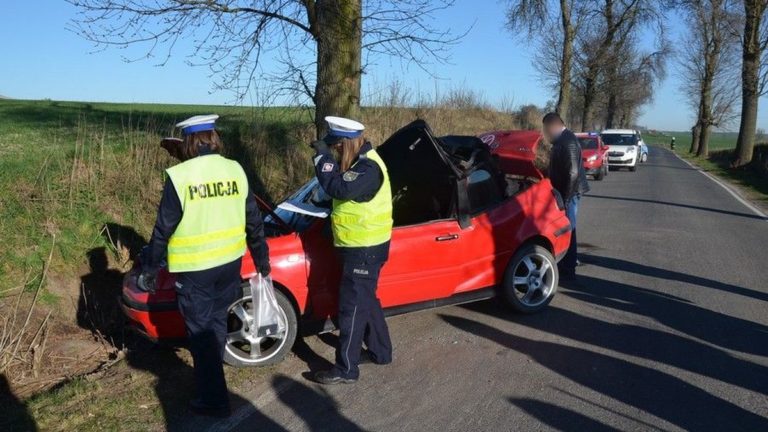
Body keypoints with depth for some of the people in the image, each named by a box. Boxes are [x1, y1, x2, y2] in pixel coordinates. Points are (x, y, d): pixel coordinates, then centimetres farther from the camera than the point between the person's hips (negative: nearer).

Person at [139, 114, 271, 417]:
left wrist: (149, 270, 1)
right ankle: (211, 378, 40)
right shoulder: (235, 170, 1)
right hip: (230, 263, 5)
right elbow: (254, 222, 6)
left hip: (193, 269, -5)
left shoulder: (179, 176, -14)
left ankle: (213, 399, 12)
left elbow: (164, 230, -10)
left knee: (201, 332, 6)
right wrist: (262, 259, 17)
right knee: (217, 322, 23)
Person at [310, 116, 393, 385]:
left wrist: (322, 156, -26)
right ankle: (381, 352, 35)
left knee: (352, 307, -3)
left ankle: (346, 370, 8)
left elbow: (339, 188, -35)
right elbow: (342, 185, 15)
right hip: (362, 246, 11)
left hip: (365, 249, -11)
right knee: (365, 301, 20)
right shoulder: (361, 161, 10)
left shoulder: (368, 168, -23)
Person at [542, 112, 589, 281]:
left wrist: (565, 198, -24)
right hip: (565, 191, 10)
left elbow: (572, 173, -24)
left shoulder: (568, 142, -21)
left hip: (569, 192, -10)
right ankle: (571, 259, 36)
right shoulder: (562, 139, 12)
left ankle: (568, 270, 2)